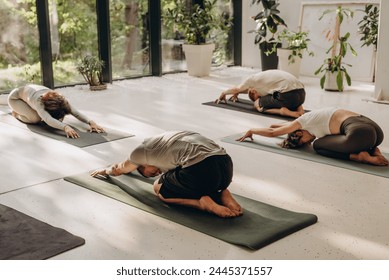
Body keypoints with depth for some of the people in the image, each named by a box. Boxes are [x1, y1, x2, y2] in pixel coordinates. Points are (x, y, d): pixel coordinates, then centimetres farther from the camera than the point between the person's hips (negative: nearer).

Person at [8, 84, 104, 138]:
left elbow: (76, 113, -39)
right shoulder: (39, 102, -46)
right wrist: (65, 127, -80)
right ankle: (17, 113, 7)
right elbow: (48, 120, -63)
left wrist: (91, 122, -58)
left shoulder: (60, 101, -32)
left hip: (31, 90, 6)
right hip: (15, 97, -6)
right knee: (35, 119, -27)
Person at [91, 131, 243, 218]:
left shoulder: (143, 150, 18)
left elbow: (117, 170, 41)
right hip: (226, 163, 7)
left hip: (201, 168, -7)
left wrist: (104, 170, 62)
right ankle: (222, 194, 10)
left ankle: (204, 203, -2)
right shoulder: (165, 139, 37)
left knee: (159, 188, 21)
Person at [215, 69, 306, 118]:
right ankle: (298, 107, 11)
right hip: (302, 93, 8)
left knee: (257, 104, 12)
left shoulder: (253, 79, 12)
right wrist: (236, 94, 66)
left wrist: (223, 94, 47)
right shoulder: (264, 76, 34)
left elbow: (236, 89, 29)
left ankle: (282, 111, -11)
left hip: (287, 94, -8)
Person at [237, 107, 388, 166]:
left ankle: (360, 156, -6)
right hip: (376, 130, 9)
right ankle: (373, 151, 11)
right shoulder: (311, 119, 31)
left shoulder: (303, 121, 9)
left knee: (318, 146, 12)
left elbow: (272, 132, 18)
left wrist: (251, 131, 33)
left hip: (359, 132, -9)